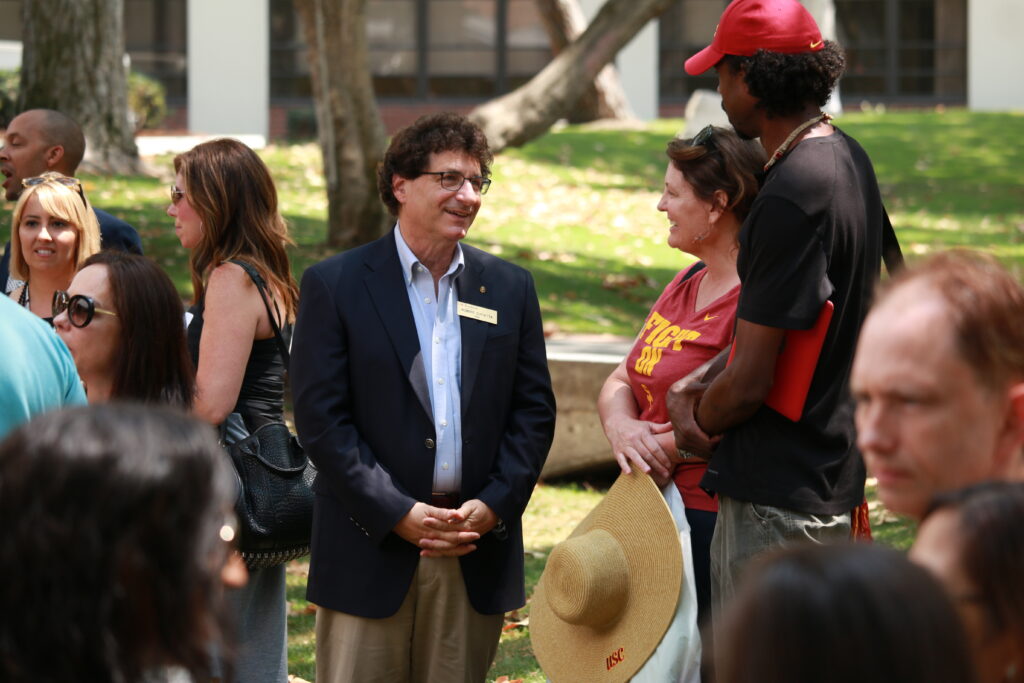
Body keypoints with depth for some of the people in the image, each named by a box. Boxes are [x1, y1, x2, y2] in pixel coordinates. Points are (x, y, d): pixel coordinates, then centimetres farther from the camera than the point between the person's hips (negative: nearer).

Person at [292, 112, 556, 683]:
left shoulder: (511, 288, 11)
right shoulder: (335, 285, 0)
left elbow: (535, 410, 10)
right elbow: (321, 417, -6)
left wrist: (495, 506, -5)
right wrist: (398, 513, -13)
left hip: (477, 553, 3)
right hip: (372, 546, -3)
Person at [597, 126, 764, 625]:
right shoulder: (688, 282, 15)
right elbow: (621, 381, 16)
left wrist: (667, 447, -14)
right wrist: (620, 426, -7)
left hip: (713, 522, -9)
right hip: (656, 509, 9)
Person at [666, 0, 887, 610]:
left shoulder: (790, 198, -22)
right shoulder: (848, 159, 10)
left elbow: (750, 382, -19)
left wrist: (697, 421, 1)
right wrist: (690, 389, 7)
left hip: (778, 496, -10)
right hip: (832, 472, 10)